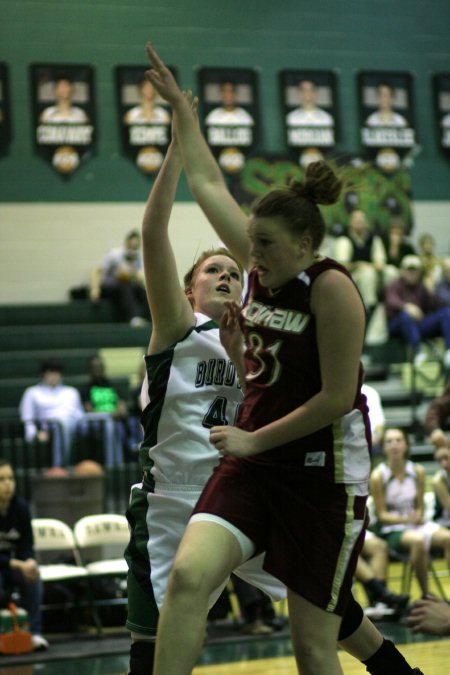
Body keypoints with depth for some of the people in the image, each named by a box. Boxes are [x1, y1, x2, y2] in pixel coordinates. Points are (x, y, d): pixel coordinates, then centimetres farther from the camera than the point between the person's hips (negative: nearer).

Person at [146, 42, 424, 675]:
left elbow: (337, 397, -16)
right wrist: (179, 105, 18)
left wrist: (254, 439, -11)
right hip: (253, 463, 6)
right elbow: (209, 185, 16)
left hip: (322, 474, -6)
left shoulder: (331, 287, -14)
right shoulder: (264, 267, 5)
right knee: (187, 575, -16)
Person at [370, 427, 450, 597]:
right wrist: (406, 519, -20)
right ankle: (425, 595, -27)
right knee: (418, 540, -37)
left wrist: (418, 516, -13)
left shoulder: (417, 471, 4)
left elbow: (420, 506, 11)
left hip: (416, 524, 4)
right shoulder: (378, 476, -7)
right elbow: (382, 515, -5)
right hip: (392, 530, -4)